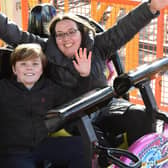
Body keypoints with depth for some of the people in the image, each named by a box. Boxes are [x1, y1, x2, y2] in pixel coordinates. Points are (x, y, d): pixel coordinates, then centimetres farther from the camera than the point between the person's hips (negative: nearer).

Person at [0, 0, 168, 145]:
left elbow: (124, 28, 0)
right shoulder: (46, 51, 4)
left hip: (104, 106, 3)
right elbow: (15, 35, 0)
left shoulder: (96, 47, 7)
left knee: (138, 115, -22)